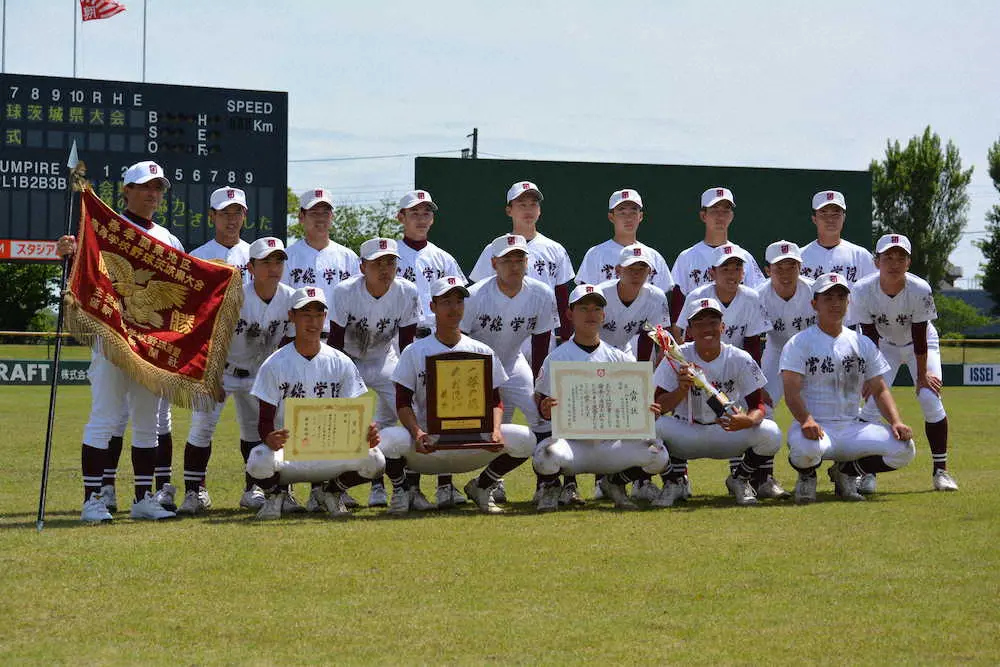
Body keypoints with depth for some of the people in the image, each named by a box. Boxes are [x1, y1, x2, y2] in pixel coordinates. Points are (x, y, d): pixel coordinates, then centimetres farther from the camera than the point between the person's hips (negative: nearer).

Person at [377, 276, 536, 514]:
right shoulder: (414, 352, 2)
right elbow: (403, 404, -3)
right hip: (426, 444, -2)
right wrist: (417, 433, -24)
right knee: (388, 440, -34)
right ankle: (403, 489, 2)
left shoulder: (482, 352, 8)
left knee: (524, 439, -22)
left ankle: (481, 486, 6)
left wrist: (495, 431, -16)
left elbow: (495, 401, 7)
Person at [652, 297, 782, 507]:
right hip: (687, 438, -1)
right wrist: (682, 389, -35)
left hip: (728, 434, 1)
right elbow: (659, 407, -14)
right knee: (656, 426, -33)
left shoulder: (739, 359, -8)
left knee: (770, 433, -27)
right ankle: (674, 482, -2)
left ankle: (739, 479, 6)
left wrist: (748, 420, -35)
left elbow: (758, 405, -11)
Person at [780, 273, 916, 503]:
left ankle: (846, 471, 9)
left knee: (903, 448, -19)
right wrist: (806, 421, -32)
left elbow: (879, 390, 14)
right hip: (813, 426, -4)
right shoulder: (798, 344, 0)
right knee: (806, 449, -41)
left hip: (853, 429, 5)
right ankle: (807, 476, 0)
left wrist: (896, 422, -6)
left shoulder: (863, 344, 15)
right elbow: (791, 392, -12)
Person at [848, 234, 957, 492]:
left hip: (920, 346, -1)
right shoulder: (863, 290, -28)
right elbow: (870, 337, -19)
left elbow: (920, 337, -22)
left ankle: (940, 470, -2)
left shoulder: (920, 290, -30)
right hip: (884, 346, 1)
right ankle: (867, 471, -6)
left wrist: (922, 375, -16)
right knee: (872, 401, -14)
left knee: (930, 399, -14)